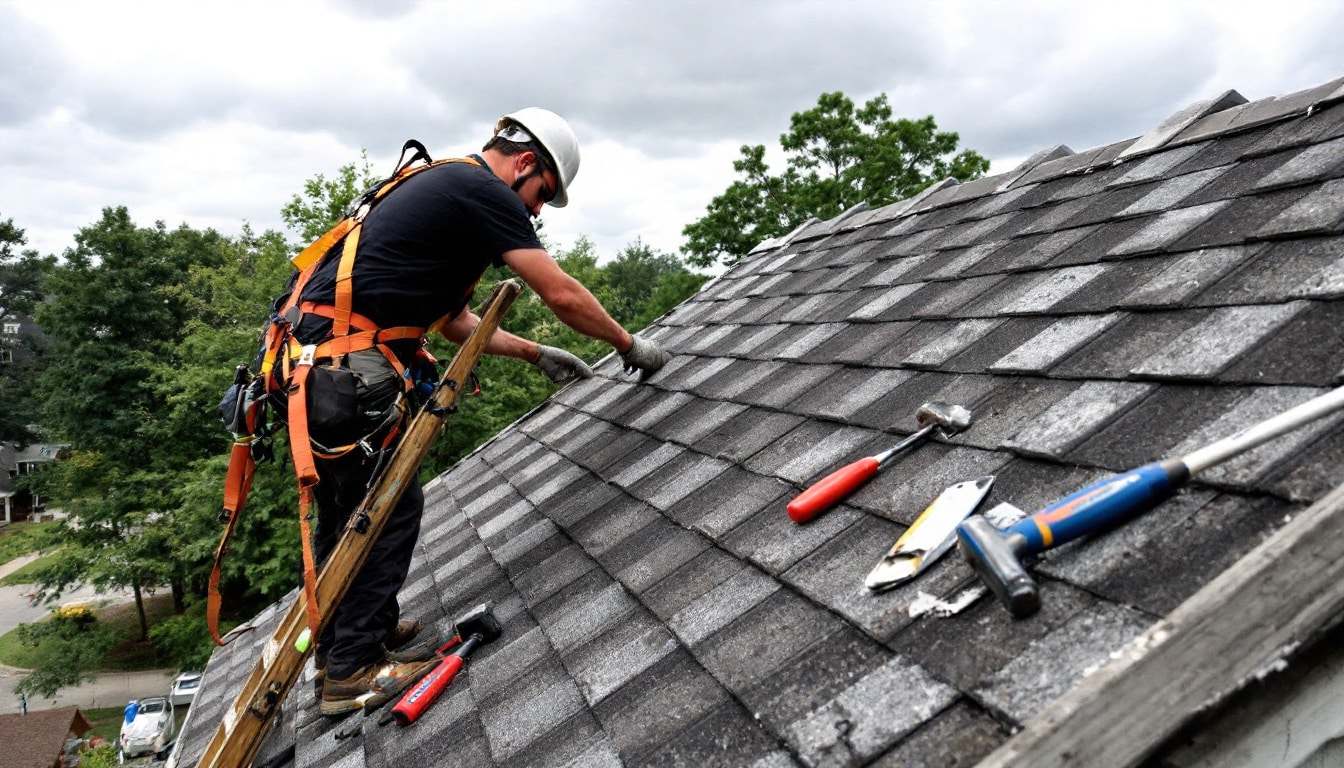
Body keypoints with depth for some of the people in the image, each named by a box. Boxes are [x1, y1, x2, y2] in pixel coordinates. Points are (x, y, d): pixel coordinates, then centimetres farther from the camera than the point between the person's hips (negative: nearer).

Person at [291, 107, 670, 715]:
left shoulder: (441, 187, 24)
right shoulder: (483, 191, -8)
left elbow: (455, 321, 26)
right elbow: (563, 295, -10)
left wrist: (535, 353, 27)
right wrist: (629, 345, 4)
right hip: (347, 362, -11)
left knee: (343, 505, 19)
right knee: (392, 506, -2)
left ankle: (336, 642, 33)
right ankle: (353, 670, 7)